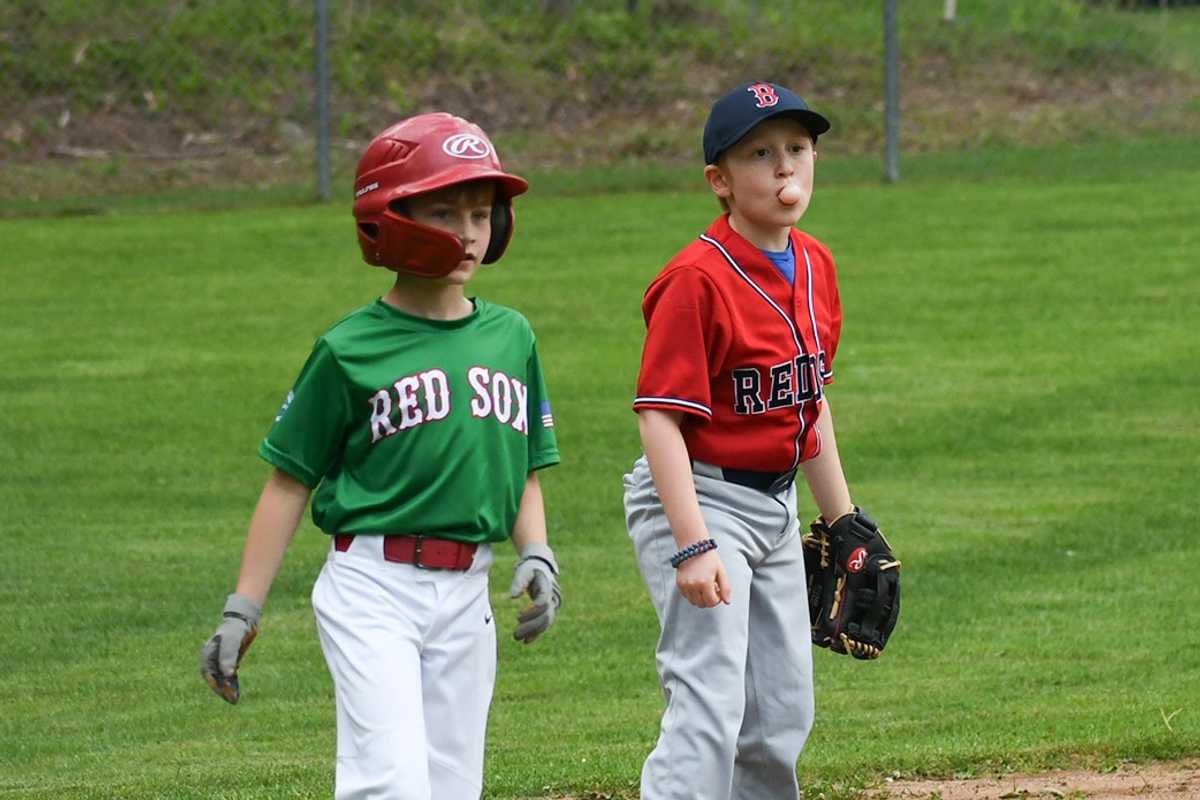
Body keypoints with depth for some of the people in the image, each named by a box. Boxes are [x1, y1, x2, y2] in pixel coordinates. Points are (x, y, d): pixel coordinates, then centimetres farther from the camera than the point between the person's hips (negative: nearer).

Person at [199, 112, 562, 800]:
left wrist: (538, 556, -2)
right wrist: (244, 610, -2)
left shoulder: (509, 336, 10)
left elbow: (524, 472, 16)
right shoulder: (351, 350, -4)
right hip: (372, 588, -5)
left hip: (466, 593, 5)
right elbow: (291, 483, 0)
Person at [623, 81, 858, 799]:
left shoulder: (815, 266, 6)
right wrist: (692, 546, -28)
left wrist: (843, 519, 18)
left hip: (776, 508, 8)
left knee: (784, 714, 13)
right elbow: (660, 417, -22)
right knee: (710, 702, -16)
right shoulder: (697, 280, -19)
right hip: (699, 500, -8)